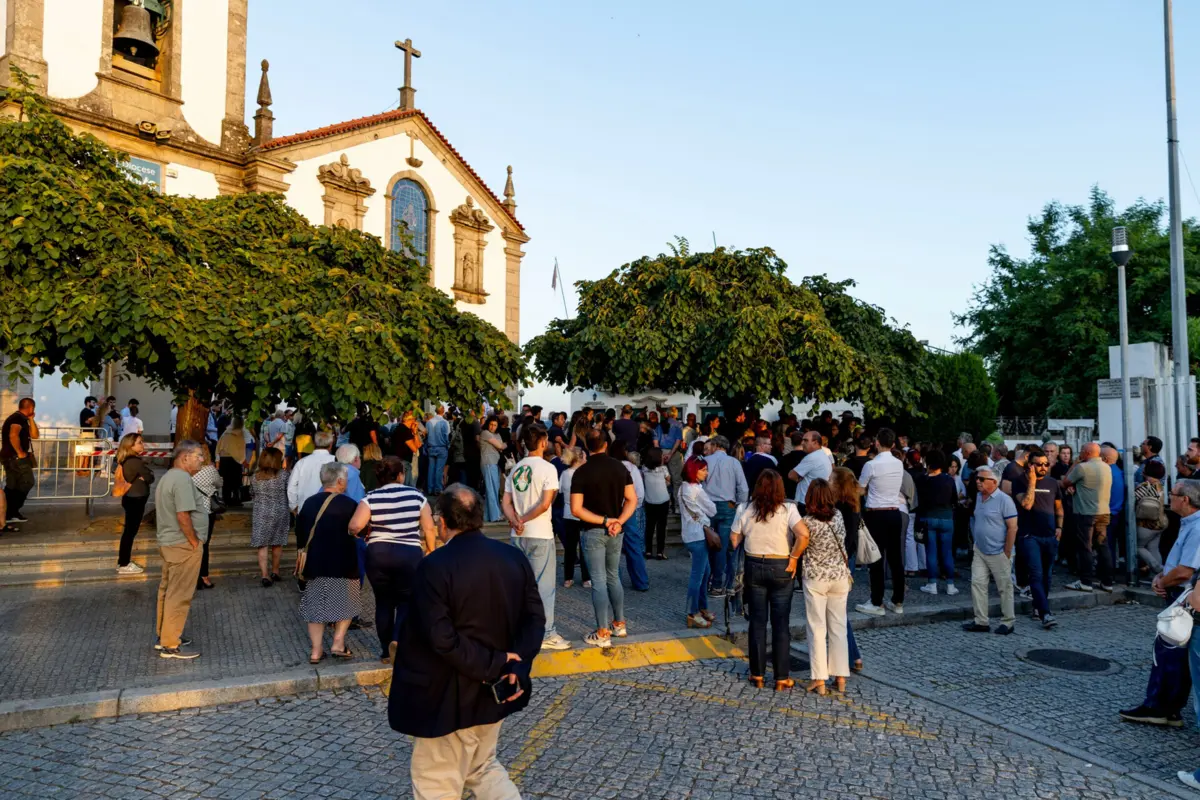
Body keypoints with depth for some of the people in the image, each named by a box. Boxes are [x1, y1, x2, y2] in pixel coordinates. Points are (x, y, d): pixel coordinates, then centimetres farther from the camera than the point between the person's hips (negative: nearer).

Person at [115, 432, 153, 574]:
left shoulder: (127, 460, 8)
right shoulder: (135, 461, -22)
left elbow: (142, 475, 9)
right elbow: (150, 477, -16)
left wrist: (141, 477, -10)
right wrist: (144, 477, 2)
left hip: (131, 499, 10)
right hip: (135, 500, -10)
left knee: (129, 530, 17)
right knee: (130, 531, 0)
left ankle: (124, 561, 27)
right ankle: (124, 565, 8)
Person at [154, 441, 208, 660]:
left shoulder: (168, 477, 16)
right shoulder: (182, 478, -18)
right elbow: (183, 515, -25)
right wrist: (194, 542, -15)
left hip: (169, 542, 11)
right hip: (183, 545, -11)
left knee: (168, 591, 17)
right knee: (179, 595, -5)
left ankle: (164, 636, 27)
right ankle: (170, 645, 0)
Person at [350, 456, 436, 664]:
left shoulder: (371, 498, -3)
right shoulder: (416, 495, 0)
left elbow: (354, 526, -13)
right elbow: (429, 528, 0)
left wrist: (368, 530, 9)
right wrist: (432, 551, 13)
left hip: (377, 554, 1)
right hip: (409, 555, -1)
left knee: (384, 601, 14)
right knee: (406, 600, 10)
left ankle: (386, 651, 21)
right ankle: (397, 640, -13)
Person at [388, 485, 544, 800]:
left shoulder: (435, 566, -20)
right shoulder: (515, 558, -2)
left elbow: (441, 639, -25)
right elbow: (535, 618, -2)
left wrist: (494, 666, -18)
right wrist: (518, 667, -10)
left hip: (447, 697, -6)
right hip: (493, 690, 6)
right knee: (483, 767, 26)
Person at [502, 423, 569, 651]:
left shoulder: (515, 469, 9)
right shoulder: (547, 468, -10)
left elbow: (506, 503, 5)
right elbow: (545, 504, -18)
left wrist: (516, 522, -8)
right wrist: (524, 520, -8)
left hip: (518, 536, 6)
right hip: (540, 535, -6)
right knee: (544, 585, 1)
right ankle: (546, 634, 5)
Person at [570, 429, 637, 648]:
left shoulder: (582, 472, -11)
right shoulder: (620, 467, 2)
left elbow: (576, 509, -16)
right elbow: (632, 500, 0)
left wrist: (604, 520, -13)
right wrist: (618, 521, -9)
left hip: (593, 532, -4)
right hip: (616, 531, 5)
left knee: (599, 582, 0)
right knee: (614, 577, 19)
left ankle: (603, 633, 2)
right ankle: (619, 624, 27)